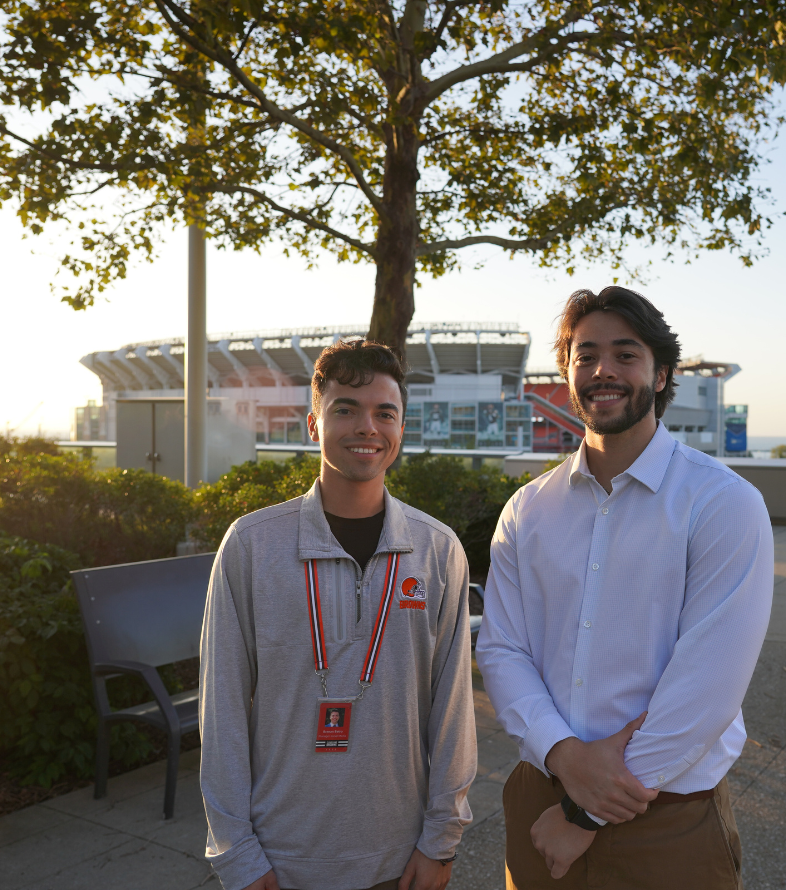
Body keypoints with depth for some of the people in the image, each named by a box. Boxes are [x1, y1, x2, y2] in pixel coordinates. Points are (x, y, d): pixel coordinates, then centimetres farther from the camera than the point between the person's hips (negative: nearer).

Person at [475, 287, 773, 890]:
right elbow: (500, 649, -1)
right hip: (540, 796, 4)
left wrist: (586, 817, -13)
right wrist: (563, 753, -19)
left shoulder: (725, 505, -13)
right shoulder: (528, 511, 2)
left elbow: (704, 687, -17)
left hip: (668, 824, -3)